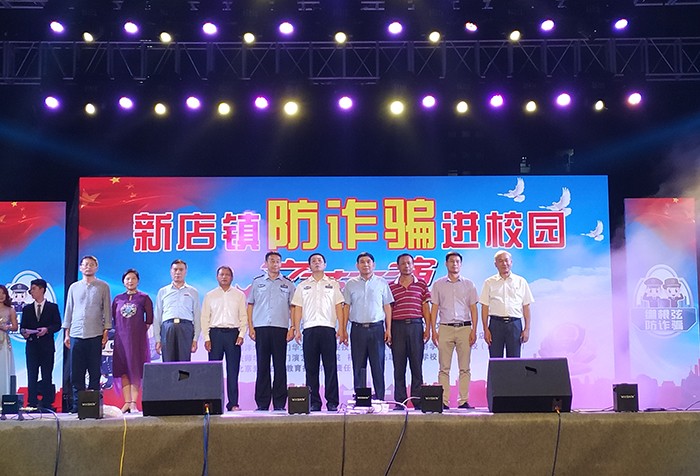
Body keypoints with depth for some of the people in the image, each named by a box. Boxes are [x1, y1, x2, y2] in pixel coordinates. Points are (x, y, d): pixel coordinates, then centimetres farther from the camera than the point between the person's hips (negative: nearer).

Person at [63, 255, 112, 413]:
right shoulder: (74, 287, 13)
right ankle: (77, 404, 6)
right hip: (76, 334, 2)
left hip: (95, 335, -2)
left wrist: (106, 332, -3)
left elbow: (107, 310, 5)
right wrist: (66, 333, 9)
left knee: (95, 372, 0)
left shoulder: (103, 287, 7)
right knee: (76, 372, 1)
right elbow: (69, 310, 15)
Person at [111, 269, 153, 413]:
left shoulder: (144, 298, 3)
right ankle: (126, 402, 3)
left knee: (135, 370, -4)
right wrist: (120, 330, 7)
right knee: (123, 371, 1)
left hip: (138, 338, -3)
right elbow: (114, 317, 14)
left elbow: (149, 319, 3)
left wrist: (142, 331, -1)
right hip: (121, 337, 3)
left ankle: (134, 403, -4)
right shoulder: (118, 299, 11)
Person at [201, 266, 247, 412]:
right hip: (215, 333, 0)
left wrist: (241, 335, -5)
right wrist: (206, 338, -2)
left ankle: (233, 403, 2)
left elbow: (244, 316, 8)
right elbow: (205, 317, 7)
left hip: (233, 333, 0)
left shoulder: (239, 295, 11)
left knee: (233, 370, -1)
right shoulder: (210, 295, 11)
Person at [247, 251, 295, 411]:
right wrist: (250, 327, 2)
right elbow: (250, 305, 12)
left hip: (280, 328, 0)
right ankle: (262, 403, 4)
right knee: (262, 366, 1)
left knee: (280, 366, -1)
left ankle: (279, 403, 3)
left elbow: (293, 307, 9)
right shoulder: (257, 282, 13)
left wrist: (292, 328, -1)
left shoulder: (288, 284, 11)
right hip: (261, 328, 0)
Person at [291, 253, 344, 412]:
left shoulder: (333, 284, 13)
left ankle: (332, 402, -1)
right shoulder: (303, 286, 17)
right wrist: (297, 329, 1)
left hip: (328, 328, -1)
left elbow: (339, 306, 8)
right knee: (311, 367, 1)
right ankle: (314, 402, 5)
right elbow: (298, 308, 11)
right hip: (309, 329, 1)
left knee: (331, 367, -4)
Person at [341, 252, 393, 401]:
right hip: (357, 328, 1)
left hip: (376, 328, -1)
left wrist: (388, 330, -1)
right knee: (358, 366, 2)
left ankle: (379, 398, 1)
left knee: (378, 366, -2)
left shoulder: (381, 283, 9)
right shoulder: (351, 284, 11)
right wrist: (343, 330, 2)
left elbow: (387, 307, 7)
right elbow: (346, 307, 9)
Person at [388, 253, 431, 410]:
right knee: (399, 366, 2)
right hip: (397, 327, 0)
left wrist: (427, 328, 0)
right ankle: (400, 401, 6)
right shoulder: (391, 286, 9)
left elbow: (426, 308, 8)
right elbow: (388, 310, 9)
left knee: (417, 365, 0)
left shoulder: (421, 285, 9)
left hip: (416, 326, 0)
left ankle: (417, 400, 5)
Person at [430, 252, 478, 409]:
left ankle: (464, 400, 3)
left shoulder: (468, 284, 10)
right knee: (444, 368, -2)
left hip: (464, 327, 0)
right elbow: (434, 308, 8)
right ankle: (443, 401, -1)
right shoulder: (438, 284, 10)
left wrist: (474, 330, -1)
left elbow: (473, 309, 9)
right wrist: (434, 331, 0)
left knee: (465, 367, -1)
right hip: (445, 328, 0)